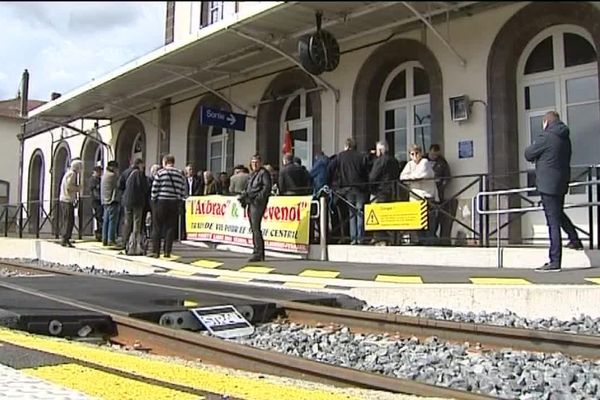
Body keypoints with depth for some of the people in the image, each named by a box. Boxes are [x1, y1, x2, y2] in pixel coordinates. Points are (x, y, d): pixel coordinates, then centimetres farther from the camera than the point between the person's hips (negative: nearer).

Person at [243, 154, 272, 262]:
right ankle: (259, 253, 15)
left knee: (255, 228, -14)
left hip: (258, 203, -9)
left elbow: (267, 187, -12)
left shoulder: (264, 173, -2)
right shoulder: (251, 174, 23)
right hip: (251, 202, 9)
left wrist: (259, 197, -20)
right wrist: (245, 197, 9)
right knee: (253, 228, 9)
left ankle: (258, 253, -13)